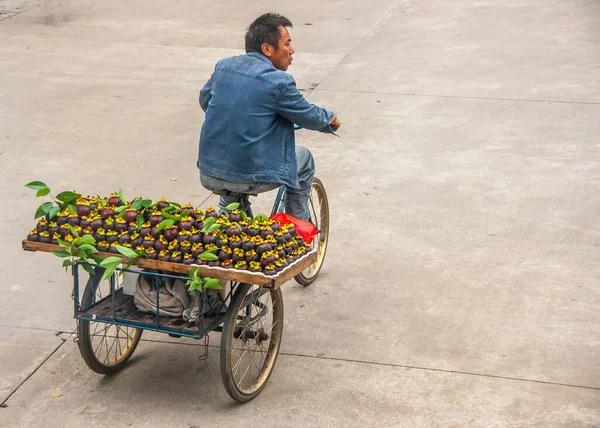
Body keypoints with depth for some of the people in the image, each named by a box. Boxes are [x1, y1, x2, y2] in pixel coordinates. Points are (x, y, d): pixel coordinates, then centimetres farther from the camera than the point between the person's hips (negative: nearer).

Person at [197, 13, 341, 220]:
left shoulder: (223, 66, 4)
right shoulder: (279, 81, -13)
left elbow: (205, 100, 22)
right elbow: (309, 116, 0)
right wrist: (331, 119, 23)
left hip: (209, 177, 6)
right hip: (252, 178, -6)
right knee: (304, 158, 20)